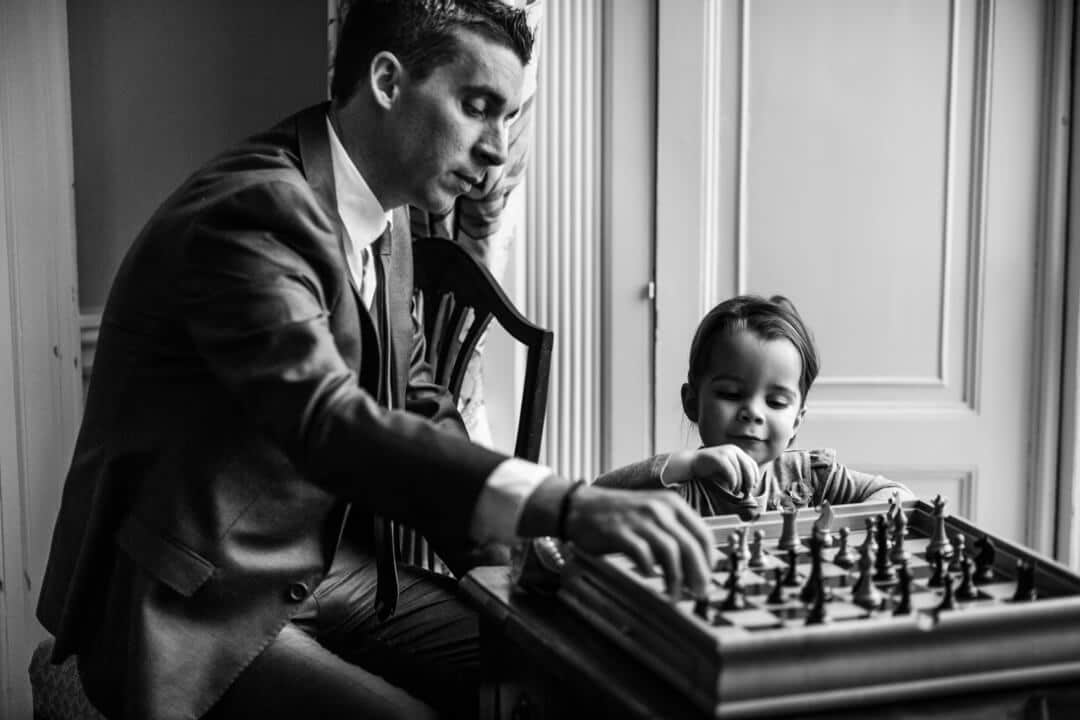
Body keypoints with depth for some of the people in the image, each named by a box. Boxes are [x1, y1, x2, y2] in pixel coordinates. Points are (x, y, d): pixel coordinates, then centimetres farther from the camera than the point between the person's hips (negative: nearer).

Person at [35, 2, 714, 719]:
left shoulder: (387, 223, 9)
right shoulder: (251, 212, -22)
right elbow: (326, 423, -35)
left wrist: (511, 544, -3)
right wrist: (564, 506, -44)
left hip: (337, 569, 8)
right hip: (199, 617, -7)